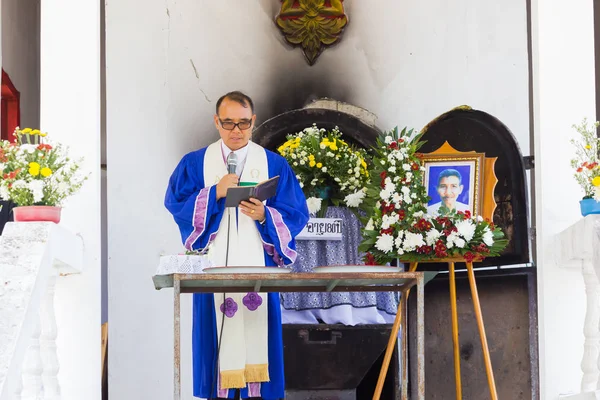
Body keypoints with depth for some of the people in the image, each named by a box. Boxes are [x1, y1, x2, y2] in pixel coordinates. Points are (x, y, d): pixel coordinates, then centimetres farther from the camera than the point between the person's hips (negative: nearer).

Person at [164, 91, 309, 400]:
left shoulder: (274, 164, 8)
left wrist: (265, 215, -16)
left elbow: (296, 213, 3)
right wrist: (215, 193, -14)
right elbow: (176, 204, -2)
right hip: (214, 268, 0)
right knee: (219, 334, -4)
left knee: (256, 333, -3)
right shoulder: (195, 163, 8)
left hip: (258, 267, 0)